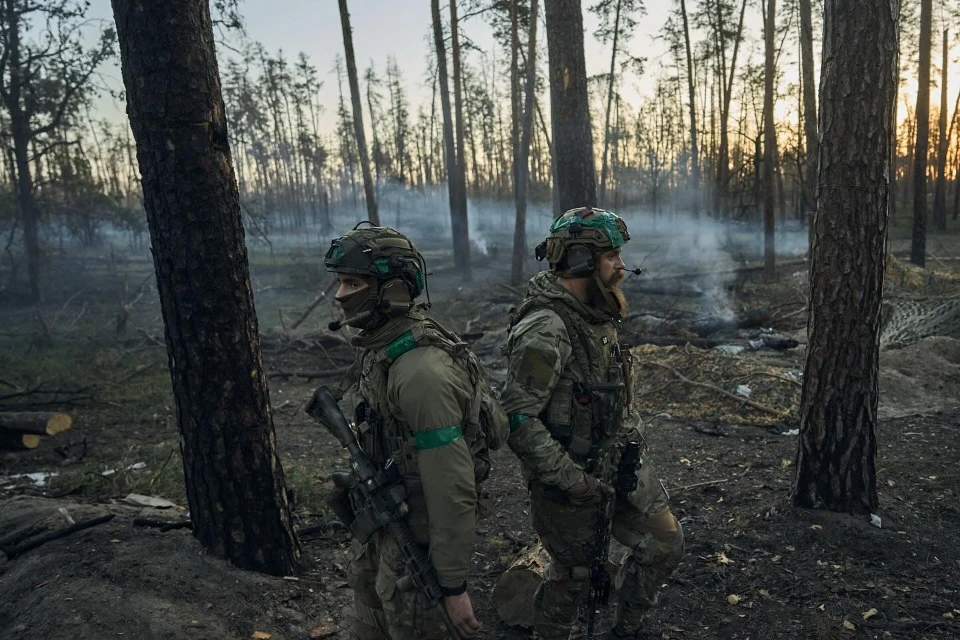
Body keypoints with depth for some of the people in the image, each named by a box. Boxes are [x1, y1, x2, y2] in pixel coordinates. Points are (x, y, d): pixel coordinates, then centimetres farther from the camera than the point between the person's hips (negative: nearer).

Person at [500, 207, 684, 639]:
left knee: (665, 544, 15)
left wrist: (632, 437, 10)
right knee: (573, 572, 11)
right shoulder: (544, 329, -27)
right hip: (569, 476, -8)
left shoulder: (597, 315, 2)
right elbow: (517, 422, -29)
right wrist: (574, 481, -24)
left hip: (618, 461, 8)